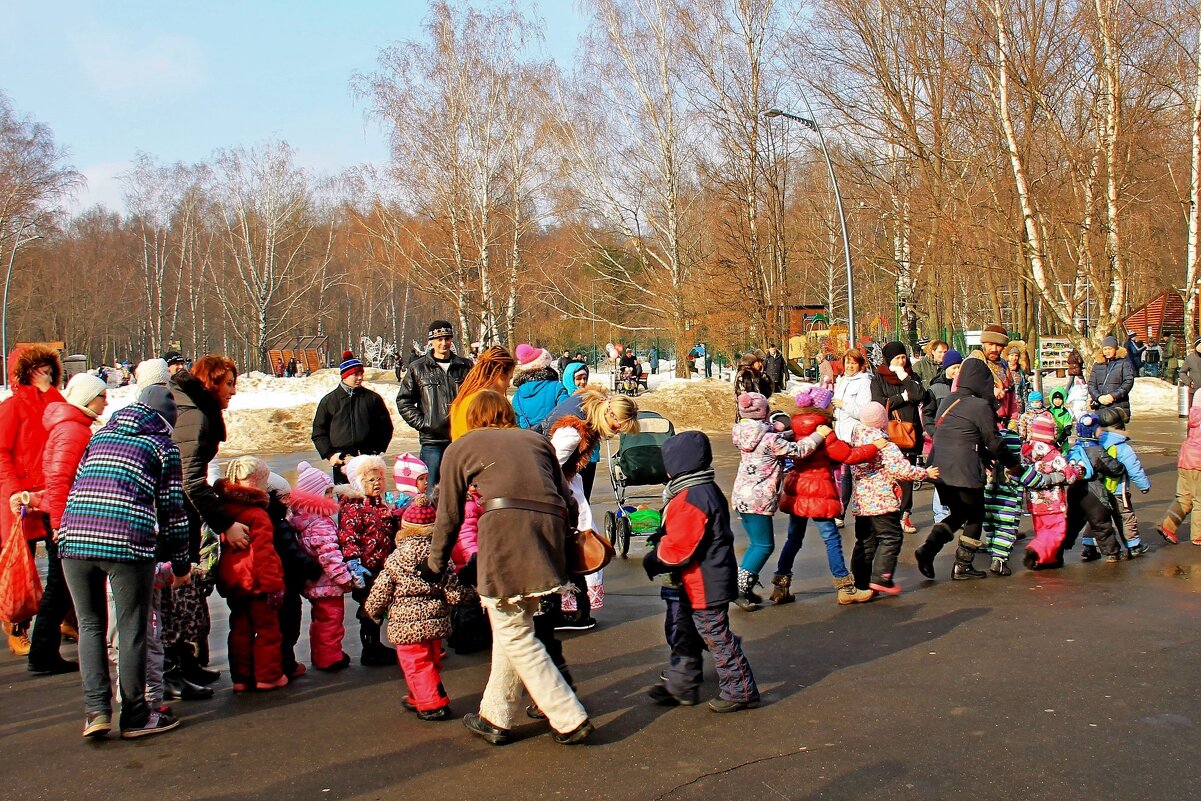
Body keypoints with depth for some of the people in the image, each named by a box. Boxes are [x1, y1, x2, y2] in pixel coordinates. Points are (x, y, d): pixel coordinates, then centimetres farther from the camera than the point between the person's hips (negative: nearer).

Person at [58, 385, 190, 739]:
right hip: (128, 543, -4)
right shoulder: (163, 445, 10)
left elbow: (77, 486, 24)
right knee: (132, 630, 7)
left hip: (74, 537, 4)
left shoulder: (100, 435, 23)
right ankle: (134, 716, 16)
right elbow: (172, 508, 10)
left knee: (90, 625, 16)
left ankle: (97, 710, 9)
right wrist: (181, 564, 17)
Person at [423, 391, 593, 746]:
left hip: (506, 525, -5)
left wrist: (434, 566, 31)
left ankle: (571, 720, 2)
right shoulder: (536, 439, 25)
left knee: (514, 634, 5)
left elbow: (449, 515, 19)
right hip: (550, 527, 5)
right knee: (515, 624, 19)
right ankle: (496, 717, 26)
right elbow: (568, 500, 20)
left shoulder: (461, 447, 18)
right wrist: (568, 541, 34)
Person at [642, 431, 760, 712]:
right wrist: (661, 539, 8)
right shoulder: (707, 490, 9)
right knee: (682, 631, 19)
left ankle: (740, 691, 13)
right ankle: (681, 686, 30)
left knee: (716, 636, 1)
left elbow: (678, 549, -25)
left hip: (704, 586, -11)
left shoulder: (689, 499, -25)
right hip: (695, 584, 11)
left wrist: (652, 560, -9)